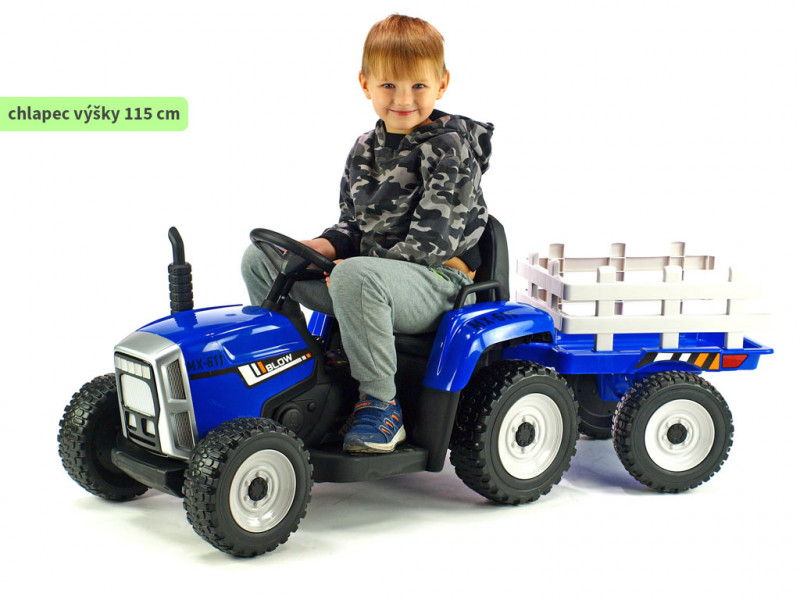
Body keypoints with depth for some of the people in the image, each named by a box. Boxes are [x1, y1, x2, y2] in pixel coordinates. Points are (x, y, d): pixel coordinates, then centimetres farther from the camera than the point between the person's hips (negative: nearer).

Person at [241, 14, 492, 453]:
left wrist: (356, 264, -20)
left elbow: (434, 238, -17)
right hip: (375, 273, 8)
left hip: (437, 277, -8)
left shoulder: (450, 145, -9)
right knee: (259, 258, 4)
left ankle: (380, 404, -26)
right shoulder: (365, 150, 13)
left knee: (355, 276, -40)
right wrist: (322, 247, -5)